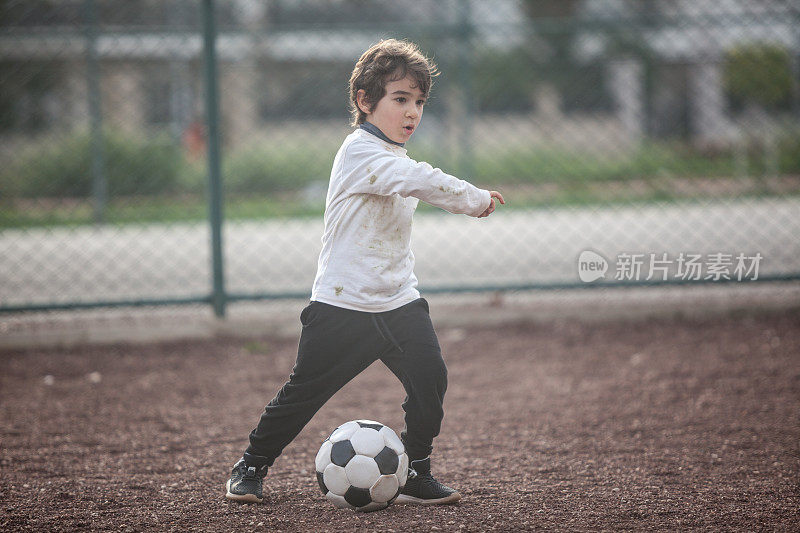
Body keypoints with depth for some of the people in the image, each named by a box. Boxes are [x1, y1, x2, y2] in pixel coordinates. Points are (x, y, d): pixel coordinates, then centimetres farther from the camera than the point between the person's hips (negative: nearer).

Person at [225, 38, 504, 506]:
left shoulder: (393, 157, 13)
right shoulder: (361, 152, -16)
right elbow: (422, 182, -30)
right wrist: (478, 200, -22)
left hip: (399, 303, 7)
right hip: (344, 305, -7)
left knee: (430, 378, -10)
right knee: (306, 391, 1)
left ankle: (416, 475, 2)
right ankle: (252, 466, 20)